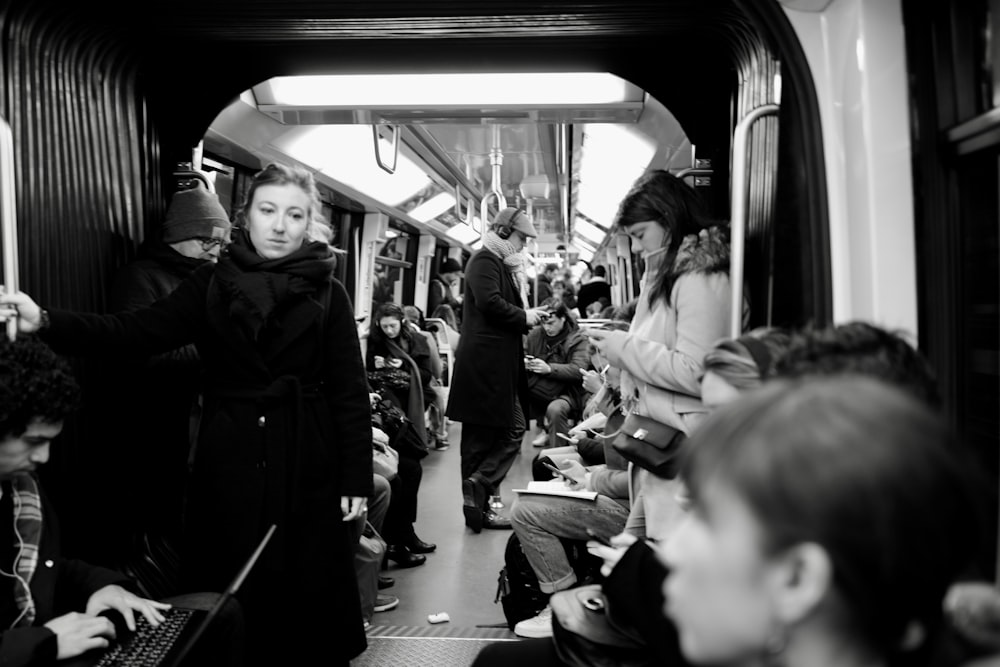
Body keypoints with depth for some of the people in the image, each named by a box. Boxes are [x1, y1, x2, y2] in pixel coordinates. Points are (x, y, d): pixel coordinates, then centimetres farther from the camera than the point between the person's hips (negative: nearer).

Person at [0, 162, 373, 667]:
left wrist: (356, 478, -7)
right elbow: (138, 331, -8)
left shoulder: (327, 294, -2)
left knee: (307, 594, 9)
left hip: (307, 465, -1)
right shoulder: (211, 283, 4)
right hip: (230, 462, 2)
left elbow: (351, 393, -4)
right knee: (230, 597, 12)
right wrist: (47, 322, -23)